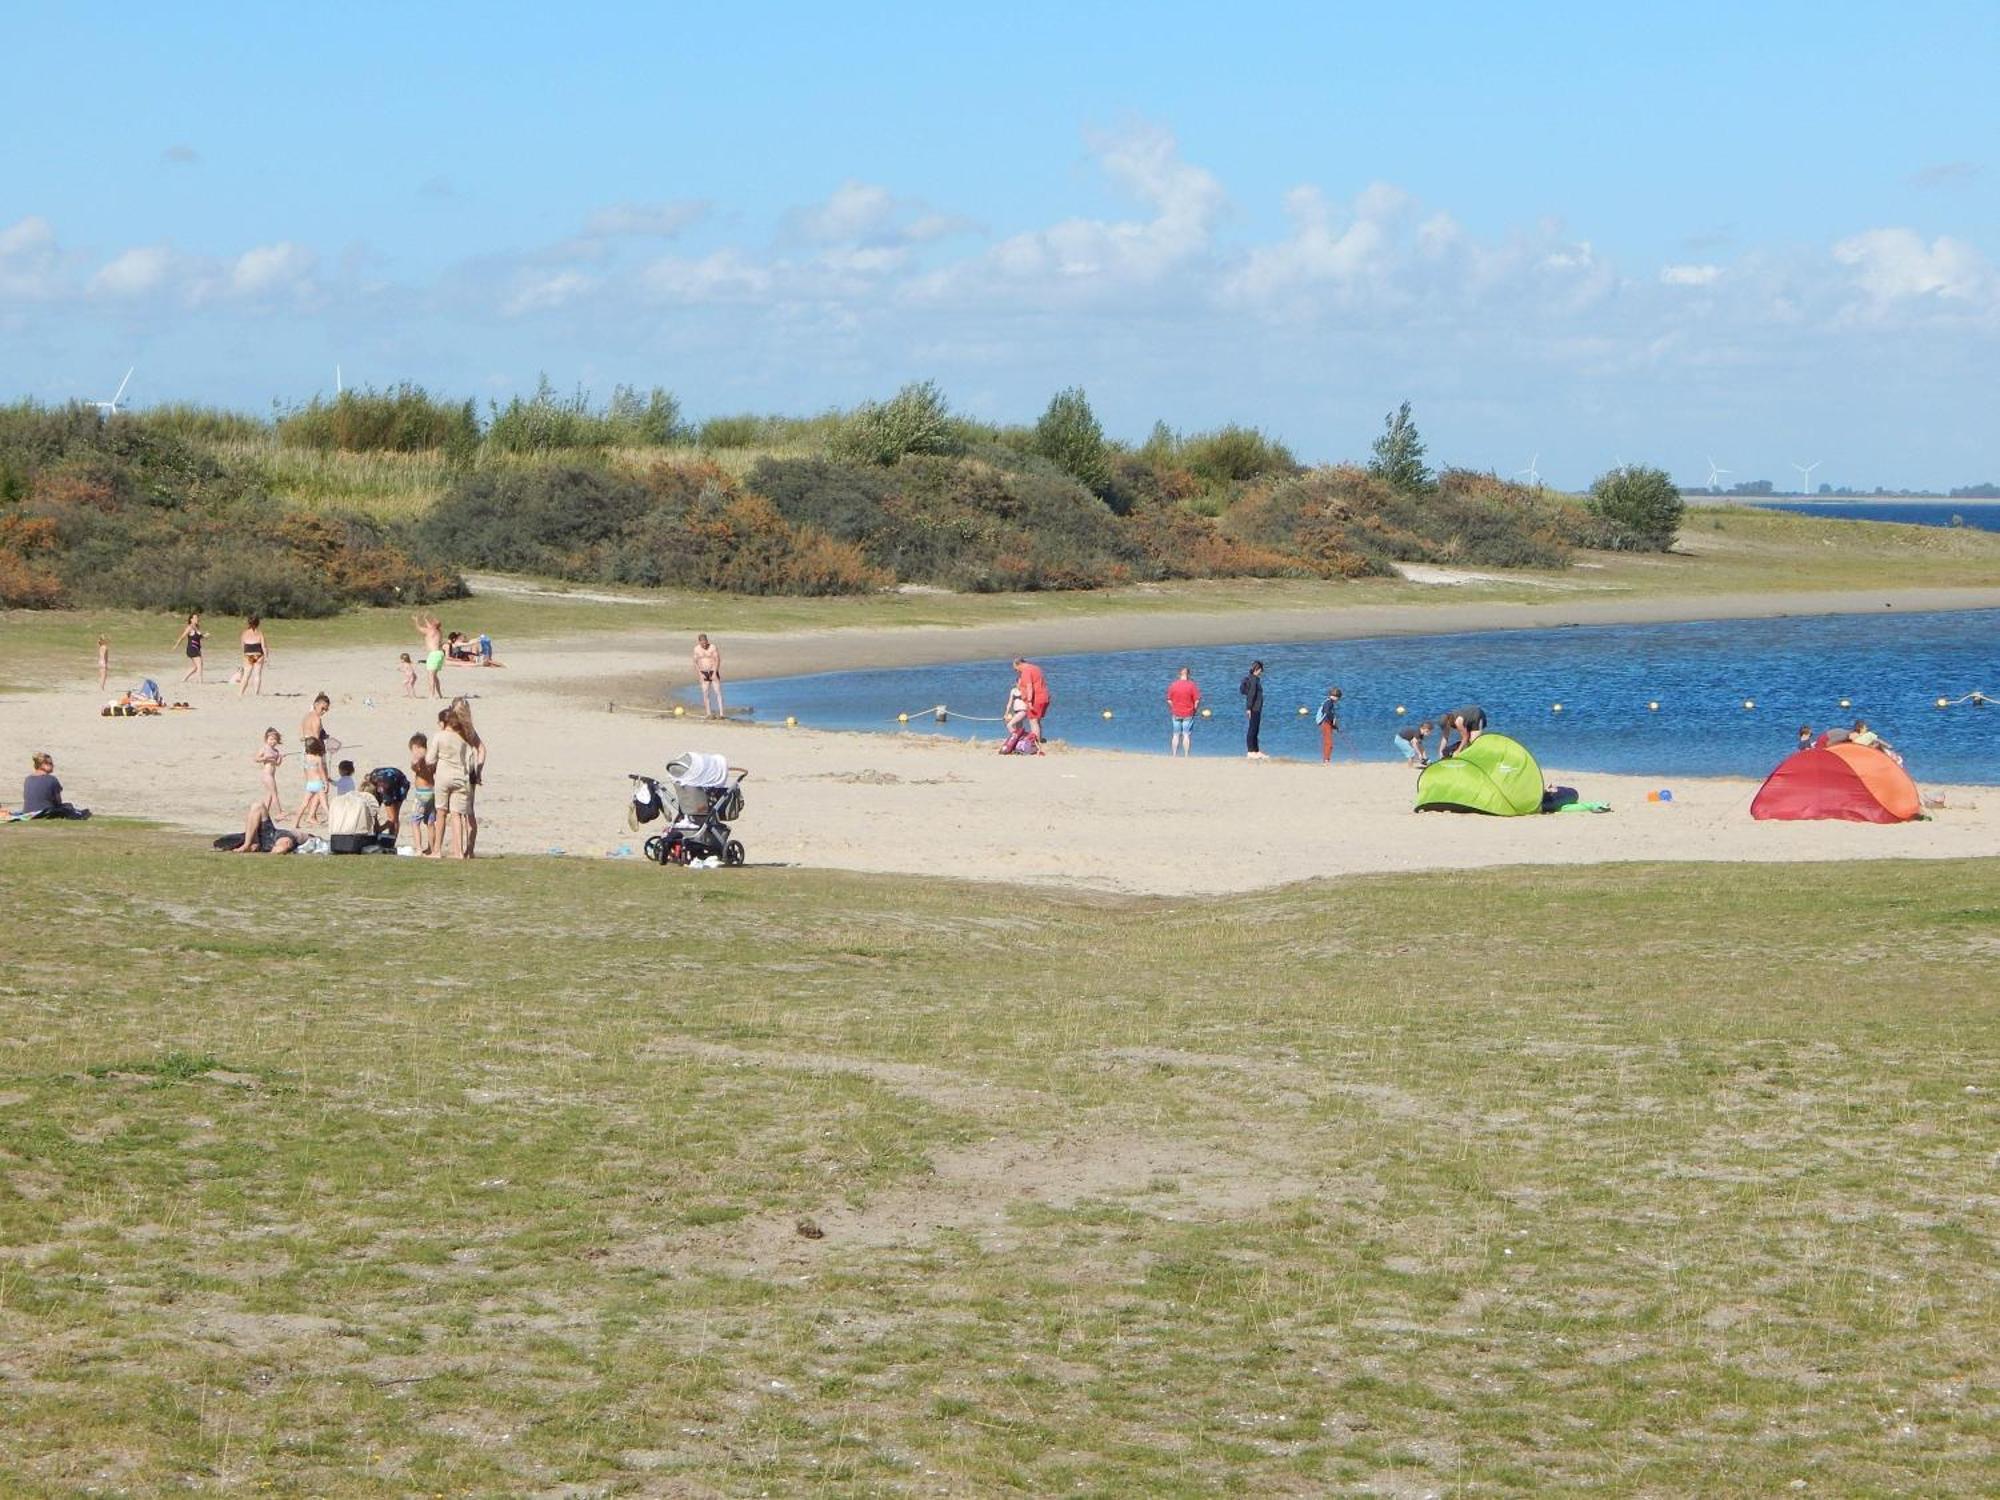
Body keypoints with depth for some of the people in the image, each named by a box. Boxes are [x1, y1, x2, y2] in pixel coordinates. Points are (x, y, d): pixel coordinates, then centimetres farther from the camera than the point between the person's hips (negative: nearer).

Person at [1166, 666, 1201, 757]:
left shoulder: (1173, 685, -2)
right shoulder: (1191, 685, -8)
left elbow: (1169, 700, 2)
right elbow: (1197, 700, -8)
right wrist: (1194, 710, 8)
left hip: (1176, 714, 2)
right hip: (1188, 714, -2)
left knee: (1176, 735, 9)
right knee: (1186, 735, 1)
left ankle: (1174, 755, 11)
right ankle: (1186, 755, 1)